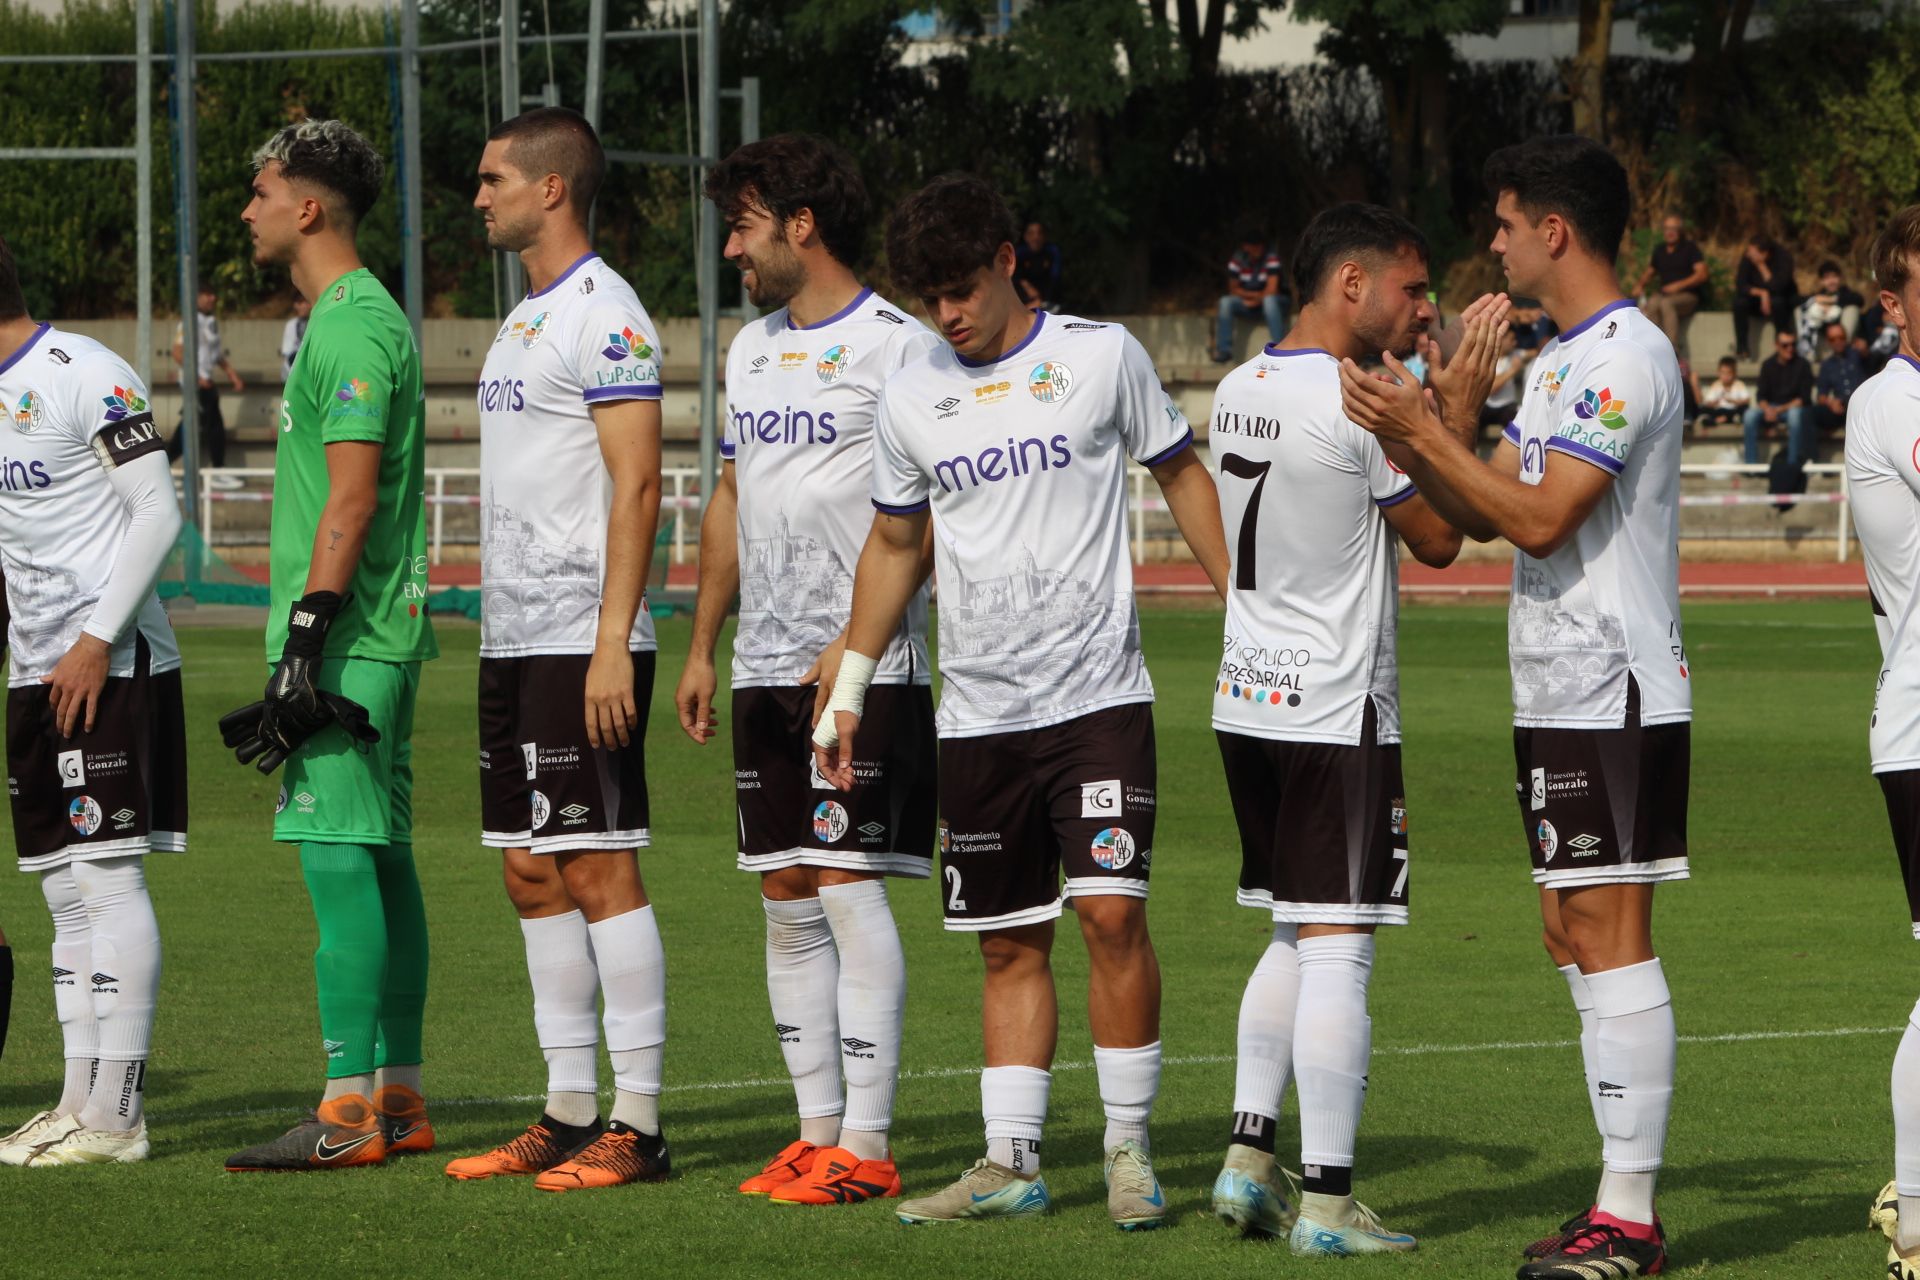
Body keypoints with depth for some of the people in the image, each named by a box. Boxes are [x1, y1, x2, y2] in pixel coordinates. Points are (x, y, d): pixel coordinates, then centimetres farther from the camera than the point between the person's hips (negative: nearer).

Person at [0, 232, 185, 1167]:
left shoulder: (83, 376, -10)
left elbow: (157, 513, -14)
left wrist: (97, 640, -18)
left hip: (110, 666, -9)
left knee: (108, 879, -10)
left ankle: (116, 1114, -10)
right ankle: (80, 1105, 11)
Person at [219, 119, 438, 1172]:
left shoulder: (352, 327, -13)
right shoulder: (355, 318, 18)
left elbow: (349, 500, -20)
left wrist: (305, 641, -22)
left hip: (346, 641, -10)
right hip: (378, 636, 10)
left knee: (339, 859, -11)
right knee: (381, 858, 11)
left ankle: (347, 1111, -13)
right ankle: (397, 1096, 15)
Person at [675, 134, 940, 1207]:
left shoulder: (897, 347, -9)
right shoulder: (753, 350, 17)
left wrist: (854, 642, -19)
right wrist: (703, 647, 18)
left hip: (866, 672, -8)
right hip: (767, 672, 8)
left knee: (850, 888, -10)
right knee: (786, 899, 7)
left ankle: (866, 1145, -8)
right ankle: (817, 1131, 12)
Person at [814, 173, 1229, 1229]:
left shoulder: (1102, 356, -1)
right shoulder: (911, 398, 8)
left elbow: (1181, 474, 10)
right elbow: (894, 545, 19)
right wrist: (849, 688, 19)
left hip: (1097, 696, -3)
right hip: (977, 713, 3)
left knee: (1110, 908, -14)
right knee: (1010, 944, 5)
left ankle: (1130, 1151, -4)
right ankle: (1009, 1164, 7)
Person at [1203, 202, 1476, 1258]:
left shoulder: (1238, 391, 9)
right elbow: (1437, 540, -5)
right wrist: (1456, 416, 1)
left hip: (1246, 701, 8)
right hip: (1337, 712, -8)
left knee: (1293, 936, 18)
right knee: (1336, 947, -5)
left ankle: (1247, 1159, 13)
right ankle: (1325, 1201, -5)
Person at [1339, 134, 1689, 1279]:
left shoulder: (1627, 356, -14)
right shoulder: (1562, 362, 18)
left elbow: (1540, 519, -20)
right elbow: (1484, 512, 19)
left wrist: (1422, 431, -14)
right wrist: (1409, 433, 6)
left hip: (1616, 695, -10)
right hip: (1557, 695, 10)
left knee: (1609, 934, -10)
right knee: (1573, 935, 10)